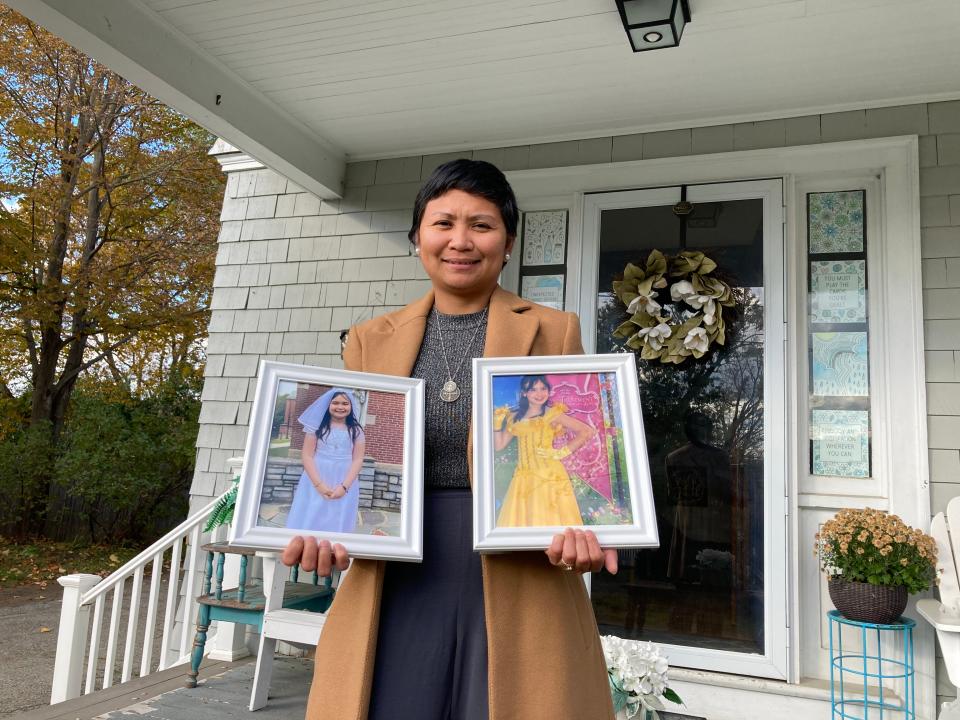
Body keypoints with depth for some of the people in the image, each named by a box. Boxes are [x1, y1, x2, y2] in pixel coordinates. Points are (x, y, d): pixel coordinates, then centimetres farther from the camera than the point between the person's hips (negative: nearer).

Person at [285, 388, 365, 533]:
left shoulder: (356, 431, 5)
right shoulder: (317, 426, 2)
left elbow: (358, 459, 0)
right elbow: (306, 456, -3)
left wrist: (344, 486, -13)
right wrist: (319, 484, -13)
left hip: (344, 485, 1)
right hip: (315, 484, -1)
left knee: (337, 525, 4)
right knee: (309, 522, 1)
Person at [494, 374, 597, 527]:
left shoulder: (553, 414, -1)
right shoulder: (515, 417, 11)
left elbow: (587, 431, -5)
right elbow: (499, 445, 14)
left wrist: (561, 452, -8)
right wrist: (498, 422, 3)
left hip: (550, 475, -4)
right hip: (524, 477, 4)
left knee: (551, 519, -6)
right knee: (522, 518, 0)